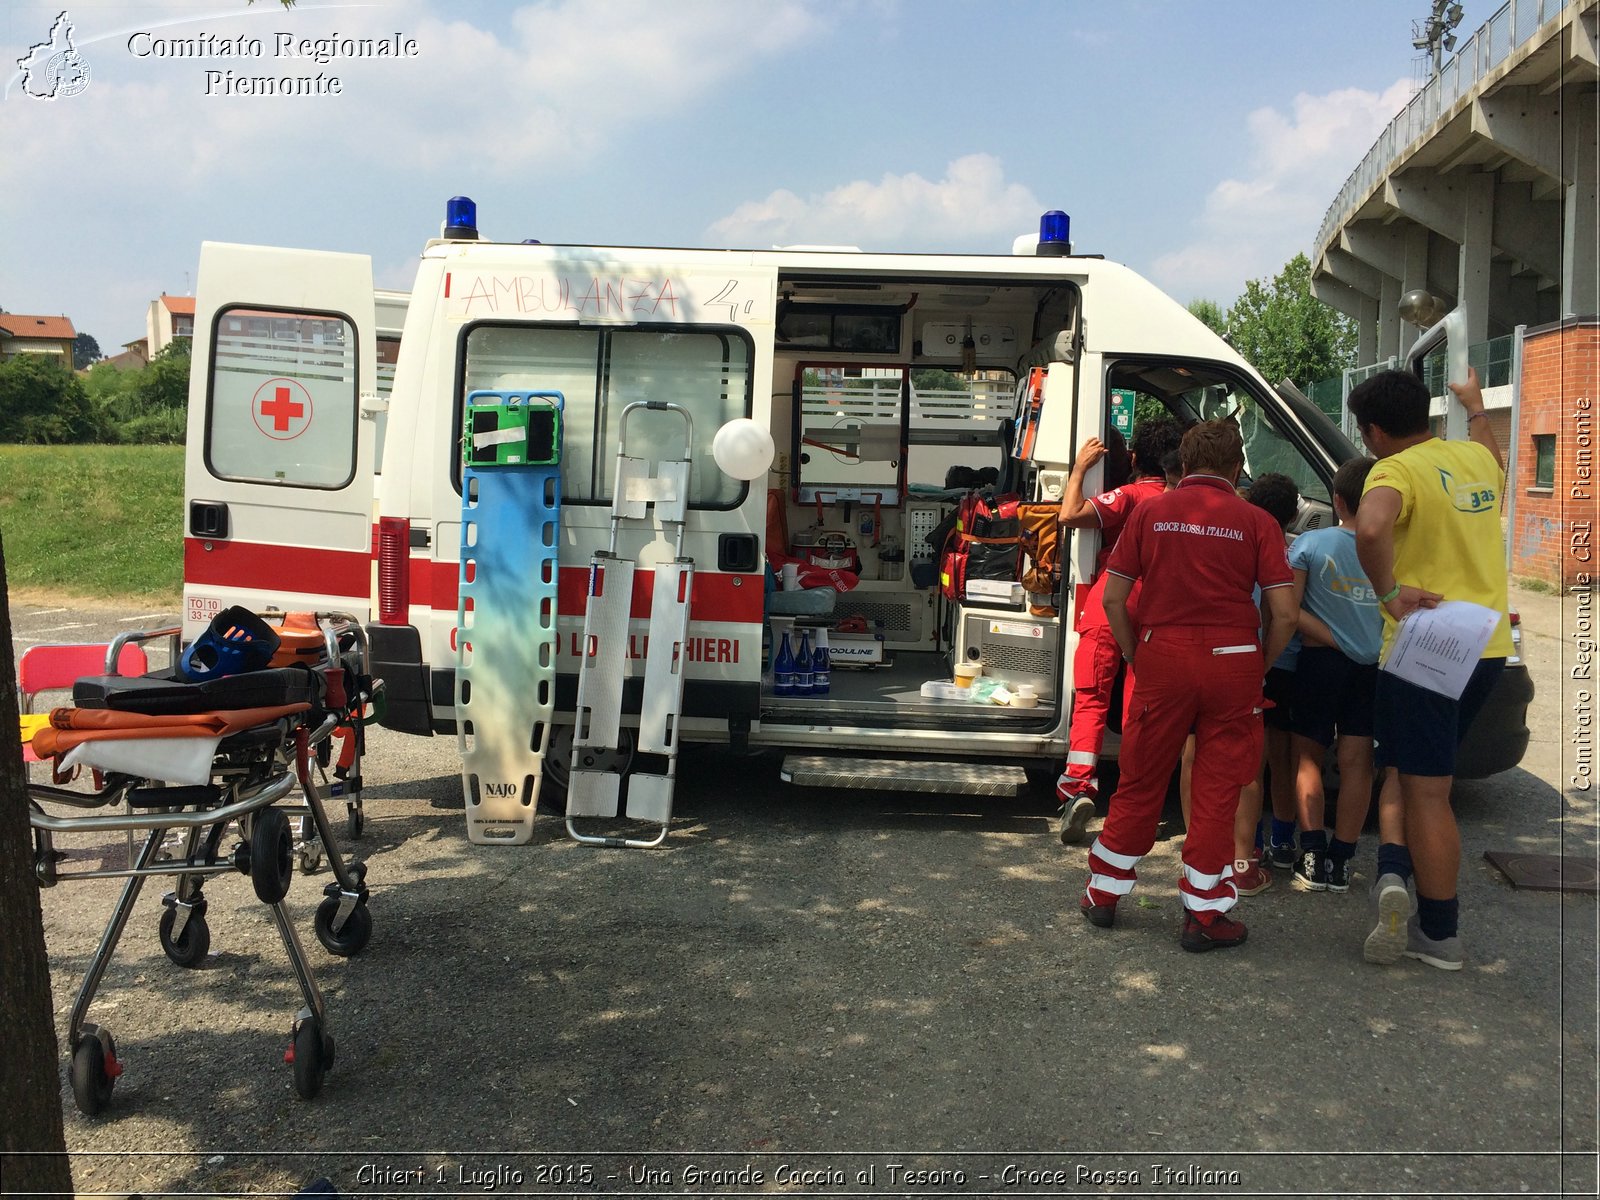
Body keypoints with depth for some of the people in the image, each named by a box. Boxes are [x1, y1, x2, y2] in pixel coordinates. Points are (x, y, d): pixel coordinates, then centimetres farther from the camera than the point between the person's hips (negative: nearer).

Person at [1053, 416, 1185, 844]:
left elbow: (1071, 515, -21)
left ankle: (1079, 788, -13)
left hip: (1109, 611, -3)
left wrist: (1079, 468, -7)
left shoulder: (1128, 496, -8)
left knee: (1091, 700, 2)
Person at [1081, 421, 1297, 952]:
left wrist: (1135, 657, 11)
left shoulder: (1151, 511, 3)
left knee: (1140, 784, 12)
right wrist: (1261, 666, 10)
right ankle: (1203, 914, 14)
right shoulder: (1256, 522, -1)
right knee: (1217, 791, 8)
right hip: (1232, 662, -1)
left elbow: (1113, 598, 1)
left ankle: (1104, 893, 23)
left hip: (1163, 657, 1)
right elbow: (1284, 613, -5)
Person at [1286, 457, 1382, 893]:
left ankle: (1314, 858, 4)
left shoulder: (1309, 544, -12)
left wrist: (1333, 640, -10)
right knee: (1357, 761, 9)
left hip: (1321, 661, -2)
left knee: (1308, 756, 11)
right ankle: (1341, 862, 12)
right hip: (1373, 667, 2)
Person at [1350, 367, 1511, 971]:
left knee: (1426, 789, 1)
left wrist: (1388, 592, -24)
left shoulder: (1398, 470, -14)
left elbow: (1371, 527, -38)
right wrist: (1475, 406, 52)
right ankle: (1395, 875, 7)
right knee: (1410, 770, 19)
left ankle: (1440, 935, 7)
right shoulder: (1475, 456, 10)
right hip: (1488, 647, 7)